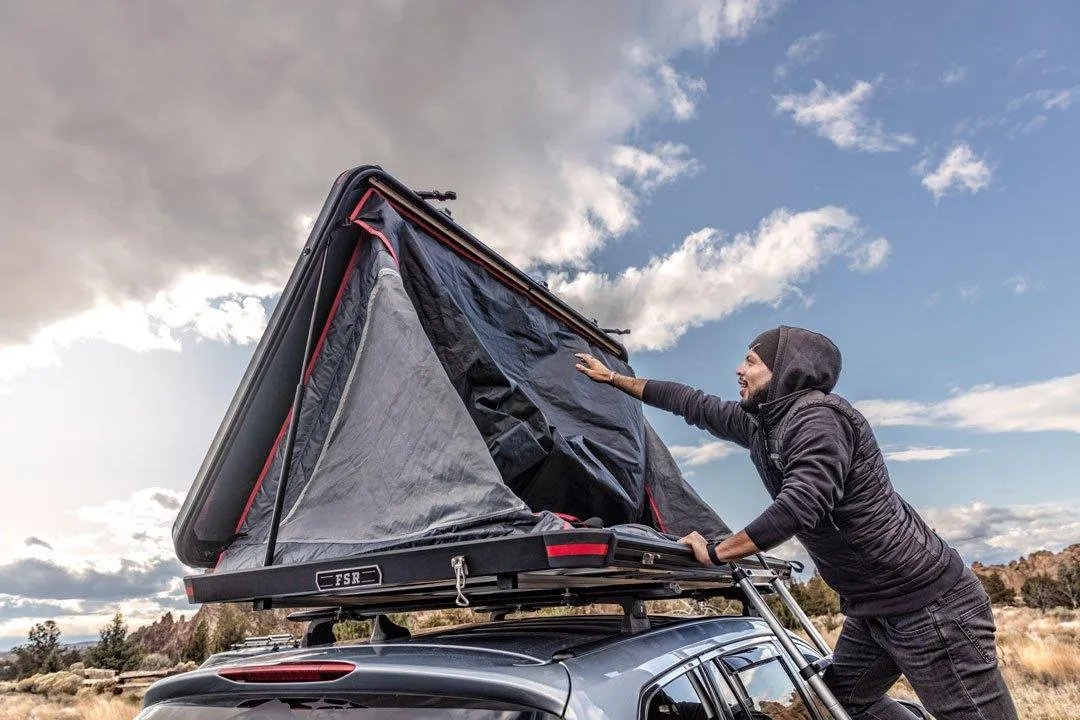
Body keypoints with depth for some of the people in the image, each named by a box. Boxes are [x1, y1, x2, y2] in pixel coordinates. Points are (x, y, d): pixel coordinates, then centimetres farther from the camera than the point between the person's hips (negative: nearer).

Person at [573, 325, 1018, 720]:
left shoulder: (817, 416, -21)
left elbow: (801, 504, -34)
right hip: (869, 609, 9)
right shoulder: (760, 425, 6)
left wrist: (716, 552, -24)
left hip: (930, 603, -9)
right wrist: (613, 379, 20)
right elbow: (694, 405, 14)